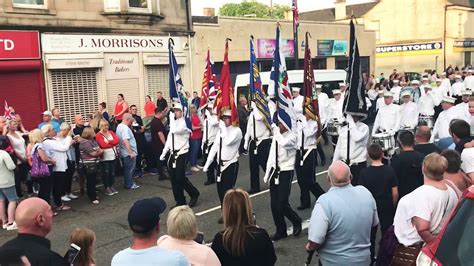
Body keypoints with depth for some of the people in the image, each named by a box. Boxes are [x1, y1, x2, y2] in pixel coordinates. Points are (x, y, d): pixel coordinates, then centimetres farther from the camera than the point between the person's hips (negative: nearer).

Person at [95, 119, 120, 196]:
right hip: (105, 157, -5)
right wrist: (113, 143, -10)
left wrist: (109, 141, -16)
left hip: (113, 156, 5)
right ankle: (107, 188, 8)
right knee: (106, 172, 0)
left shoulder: (111, 132, 11)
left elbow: (117, 140, -2)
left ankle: (111, 186, 22)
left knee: (112, 172, 11)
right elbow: (103, 145, -19)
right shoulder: (98, 135, -8)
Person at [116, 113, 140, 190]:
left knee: (127, 169, 19)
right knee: (130, 169, 0)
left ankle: (127, 182, 28)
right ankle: (129, 185, 8)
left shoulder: (119, 126, 11)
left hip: (123, 152, 10)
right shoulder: (125, 128, -21)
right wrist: (131, 152, -29)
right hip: (128, 153, -10)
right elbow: (125, 141, -30)